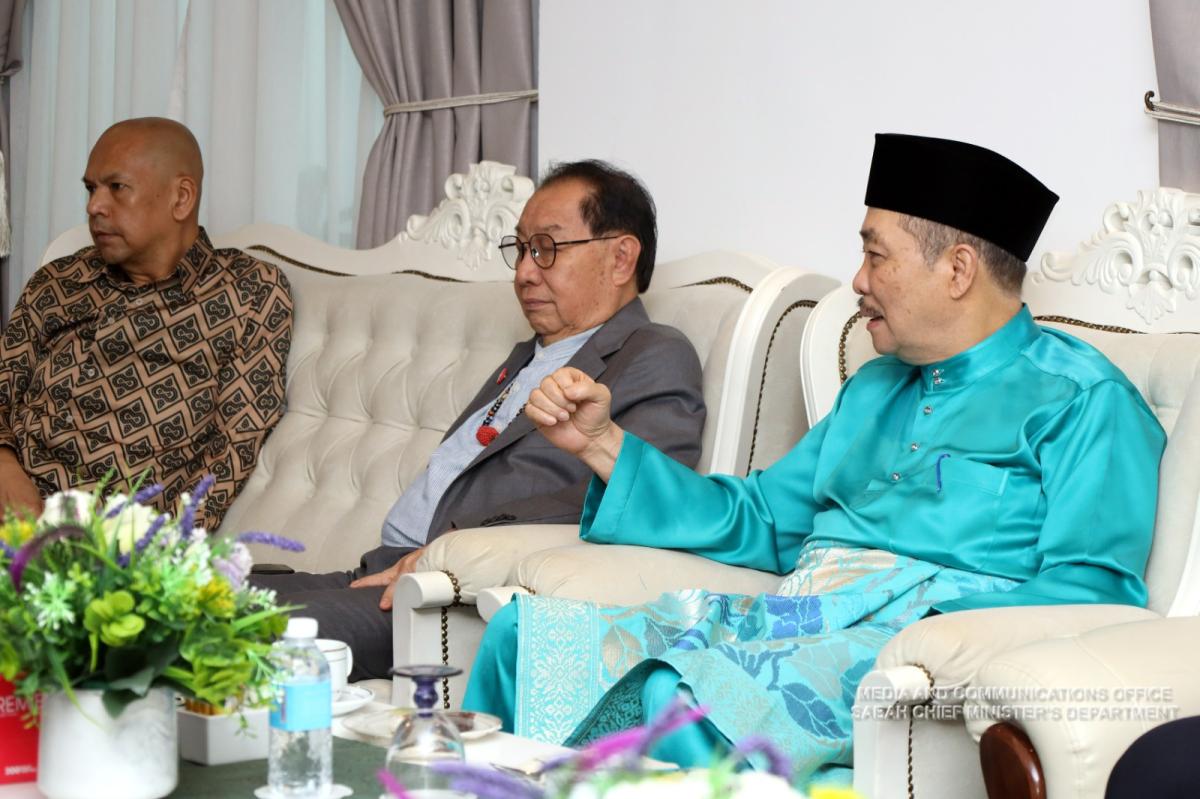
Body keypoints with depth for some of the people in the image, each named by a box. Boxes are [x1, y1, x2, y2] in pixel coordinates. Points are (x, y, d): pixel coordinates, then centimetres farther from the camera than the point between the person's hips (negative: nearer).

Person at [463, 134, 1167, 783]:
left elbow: (1090, 591, -11)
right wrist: (602, 443, 20)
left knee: (673, 692, -35)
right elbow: (757, 519, 29)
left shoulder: (1084, 399, 1)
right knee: (529, 633, -10)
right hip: (793, 620, 8)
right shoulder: (877, 388, 28)